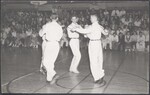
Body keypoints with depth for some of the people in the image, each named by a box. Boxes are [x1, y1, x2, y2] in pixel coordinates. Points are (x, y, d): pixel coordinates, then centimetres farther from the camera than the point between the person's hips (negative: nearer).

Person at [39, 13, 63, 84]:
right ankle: (49, 78, 17)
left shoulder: (48, 25, -6)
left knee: (45, 62, 2)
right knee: (51, 62, 13)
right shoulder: (59, 27, 4)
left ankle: (53, 74, -19)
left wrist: (43, 27, 21)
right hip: (56, 45, 5)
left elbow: (41, 34, 5)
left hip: (49, 44, -4)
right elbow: (60, 37, 12)